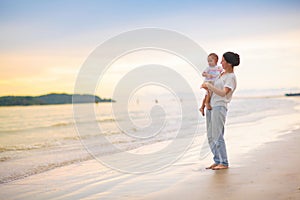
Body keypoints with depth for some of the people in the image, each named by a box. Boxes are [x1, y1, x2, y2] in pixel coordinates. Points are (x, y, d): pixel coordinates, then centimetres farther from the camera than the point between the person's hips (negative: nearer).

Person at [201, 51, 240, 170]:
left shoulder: (231, 77, -9)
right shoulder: (222, 74, 18)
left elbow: (223, 93, -21)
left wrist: (209, 85, -15)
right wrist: (207, 88, 9)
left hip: (220, 107, -9)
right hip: (211, 106, 9)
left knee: (217, 136, -11)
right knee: (210, 137, 8)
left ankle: (224, 163, -6)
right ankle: (217, 161, 13)